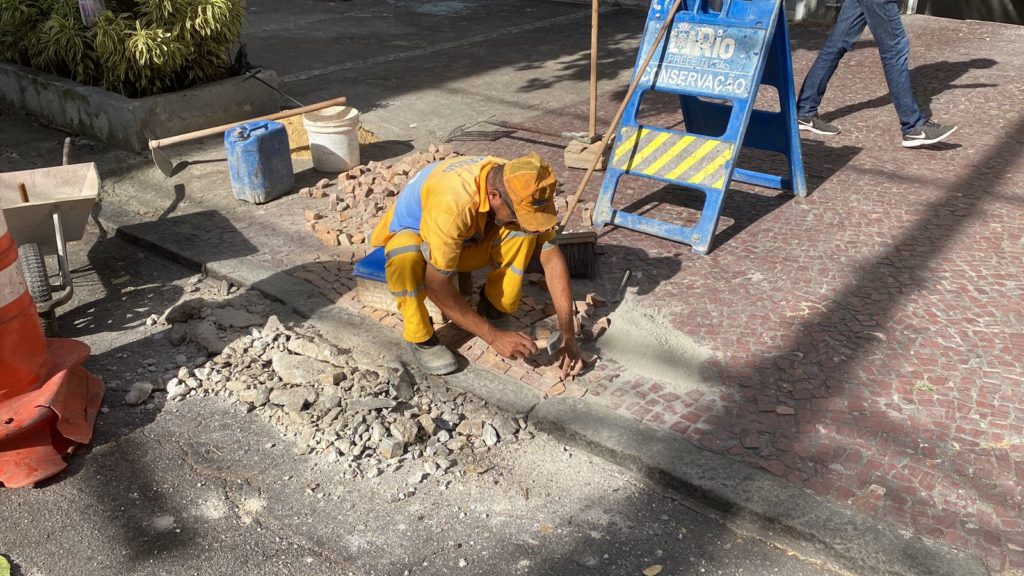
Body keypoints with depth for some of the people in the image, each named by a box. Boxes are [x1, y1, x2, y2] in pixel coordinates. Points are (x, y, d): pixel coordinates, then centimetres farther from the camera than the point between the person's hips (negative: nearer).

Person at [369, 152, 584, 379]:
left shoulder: (521, 189, -24)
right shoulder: (453, 202, -41)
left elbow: (551, 257, -18)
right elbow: (436, 285, -35)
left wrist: (568, 334, -23)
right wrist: (494, 336, -33)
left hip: (468, 239, 4)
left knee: (523, 233, -24)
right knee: (406, 254, -40)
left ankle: (493, 309, -4)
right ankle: (420, 338, -16)